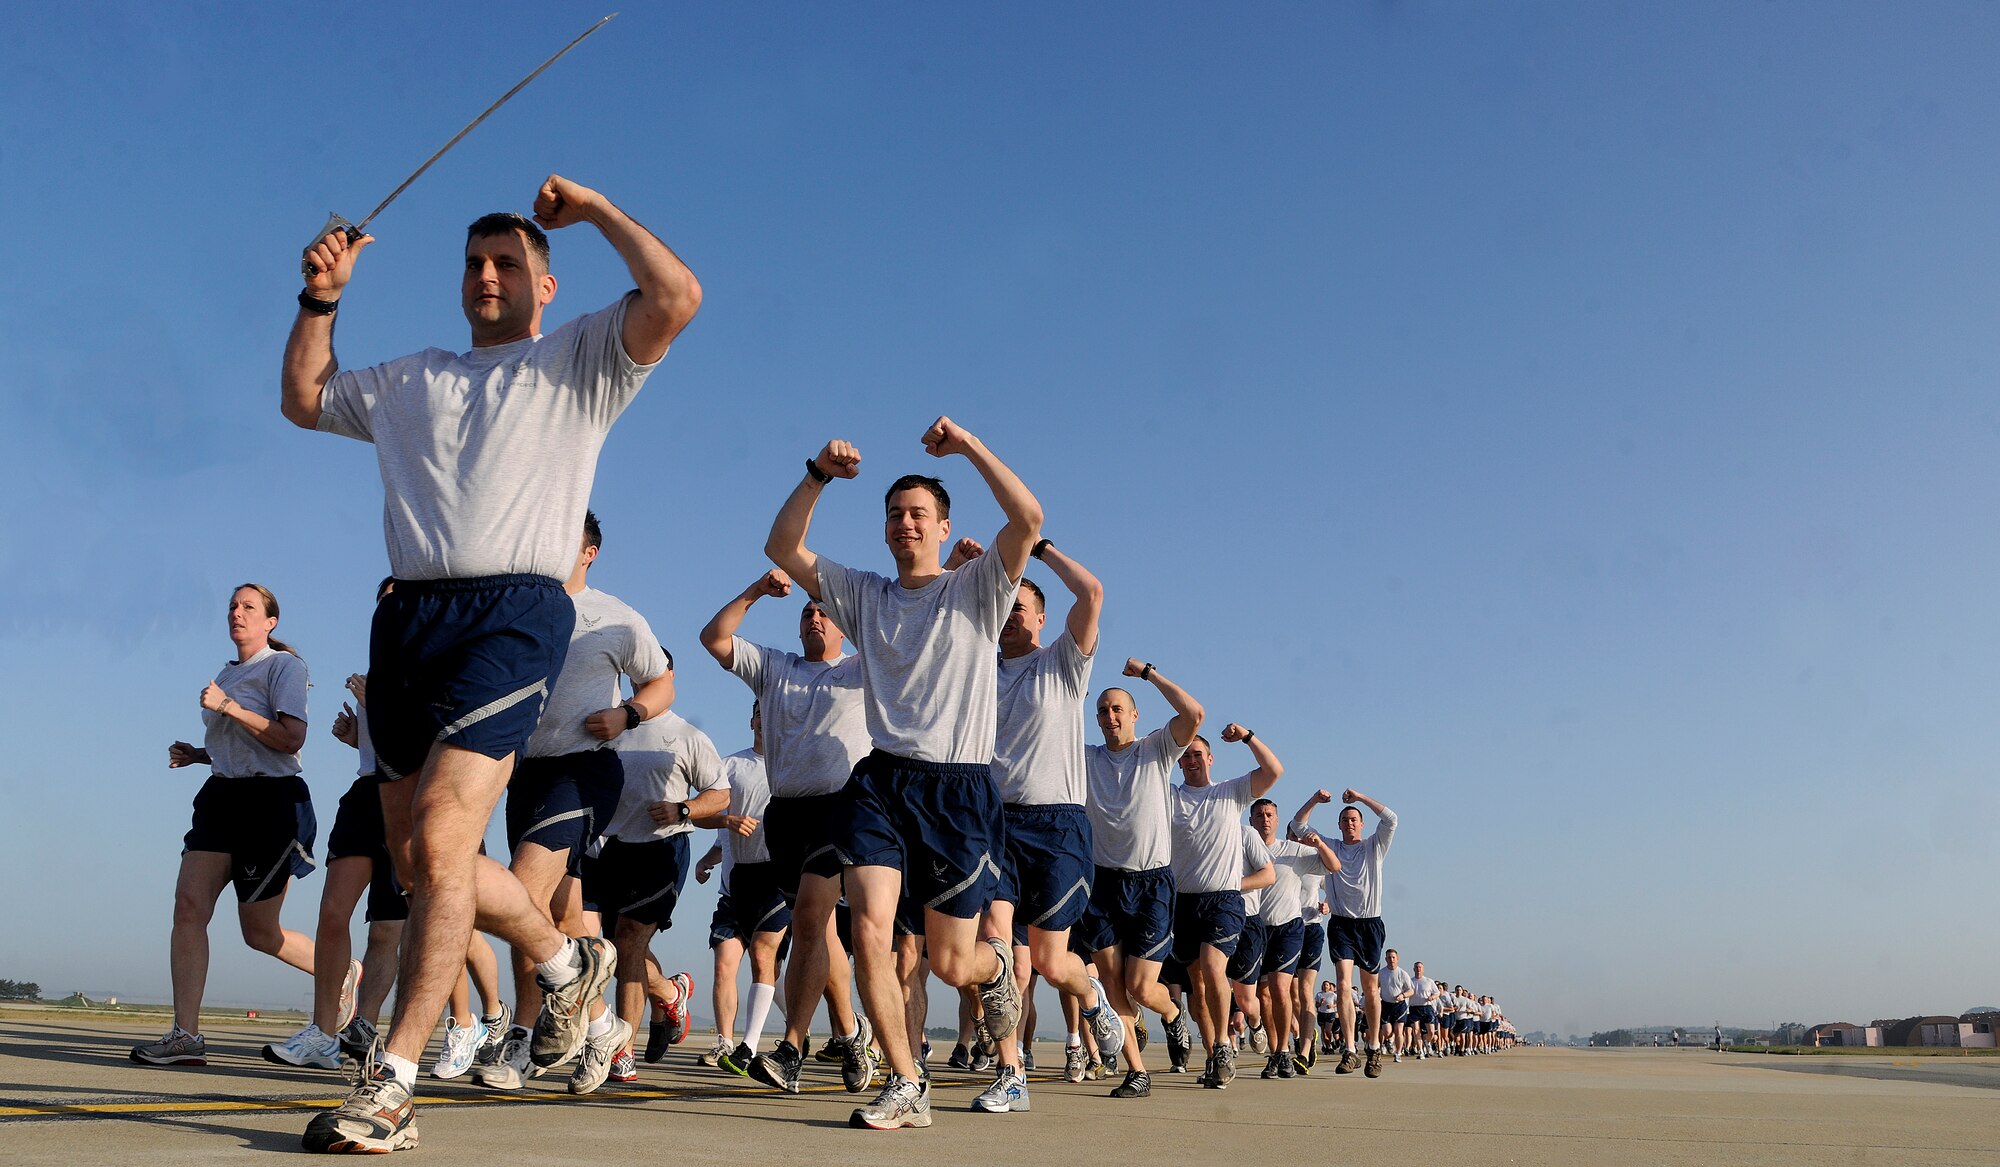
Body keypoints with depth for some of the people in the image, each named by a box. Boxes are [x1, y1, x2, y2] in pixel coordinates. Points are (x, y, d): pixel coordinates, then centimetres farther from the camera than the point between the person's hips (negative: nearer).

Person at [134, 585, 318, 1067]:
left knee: (259, 931, -1)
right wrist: (198, 754, 12)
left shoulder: (284, 666, -5)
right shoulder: (227, 674, 20)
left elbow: (290, 739, -18)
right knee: (189, 905, -10)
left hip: (270, 800, -7)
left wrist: (227, 706, -19)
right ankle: (186, 1035, -10)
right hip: (222, 795, 8)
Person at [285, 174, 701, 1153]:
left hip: (513, 613, -6)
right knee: (419, 852, 9)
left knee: (441, 839, -18)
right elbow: (304, 398, 34)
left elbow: (677, 297, -6)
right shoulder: (413, 378, 27)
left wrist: (594, 210, 3)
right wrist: (320, 300, 24)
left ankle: (391, 1086, -12)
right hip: (406, 617, 7)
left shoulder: (579, 359, 10)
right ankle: (566, 960, 31)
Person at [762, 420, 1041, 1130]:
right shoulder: (863, 596, 15)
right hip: (879, 781, 3)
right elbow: (781, 548, 7)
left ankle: (995, 966, 41)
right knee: (869, 930, -17)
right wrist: (818, 475, -3)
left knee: (950, 963, 3)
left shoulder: (975, 590, 5)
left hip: (960, 787, -2)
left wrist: (967, 445, -11)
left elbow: (1028, 519, -12)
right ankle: (906, 1088, -4)